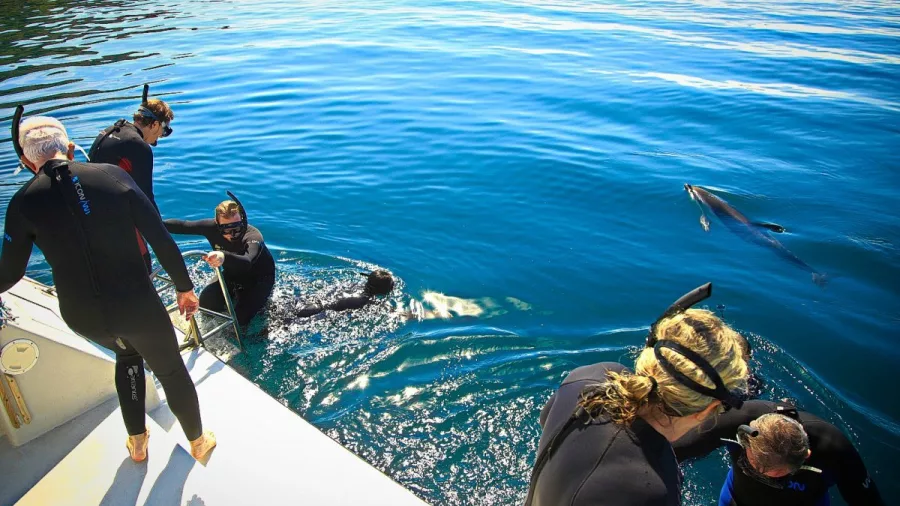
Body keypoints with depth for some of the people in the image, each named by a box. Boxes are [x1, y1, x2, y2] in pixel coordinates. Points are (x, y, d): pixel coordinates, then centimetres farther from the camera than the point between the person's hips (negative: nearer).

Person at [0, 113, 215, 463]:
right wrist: (184, 287, 3)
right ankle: (198, 441, 42)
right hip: (137, 305, -2)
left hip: (83, 318, 3)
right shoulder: (112, 175, -8)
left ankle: (137, 442, 44)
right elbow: (161, 239, -9)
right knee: (171, 369, 21)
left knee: (127, 353, 34)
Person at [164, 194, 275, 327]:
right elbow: (182, 225, -14)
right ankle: (238, 295, 20)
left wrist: (224, 257, -80)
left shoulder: (253, 236, -40)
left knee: (240, 317, -19)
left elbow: (247, 262, -60)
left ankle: (260, 298, 12)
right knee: (206, 302, -9)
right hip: (233, 274, 5)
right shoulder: (213, 227, -24)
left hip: (260, 277, -5)